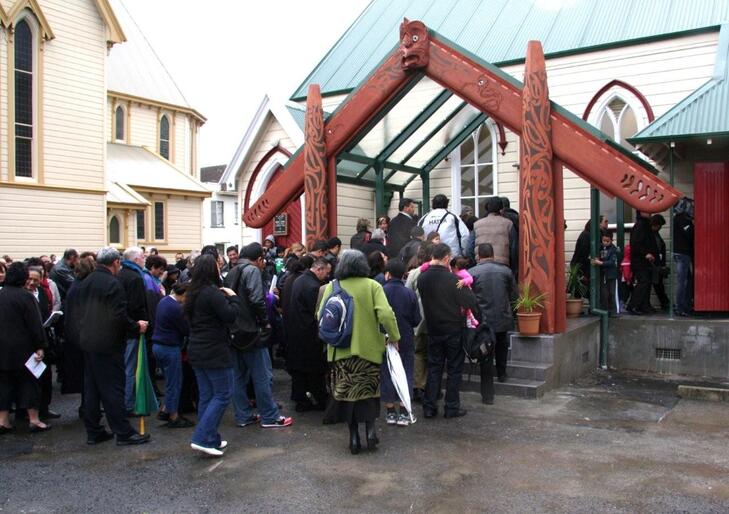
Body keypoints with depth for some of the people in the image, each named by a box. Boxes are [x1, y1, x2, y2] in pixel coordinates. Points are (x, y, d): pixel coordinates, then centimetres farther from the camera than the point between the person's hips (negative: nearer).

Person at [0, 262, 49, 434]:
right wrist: (40, 347, -11)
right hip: (22, 348, -5)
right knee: (28, 381, 4)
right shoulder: (25, 296, -14)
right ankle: (34, 419, 7)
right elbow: (35, 324, -15)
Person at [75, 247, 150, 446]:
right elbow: (120, 317, -20)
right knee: (113, 389, -3)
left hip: (87, 342, 8)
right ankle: (124, 433, 4)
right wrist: (137, 327, -7)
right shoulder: (113, 284, -17)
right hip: (108, 345, -8)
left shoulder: (85, 282, 9)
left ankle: (93, 432, 20)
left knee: (91, 388, 13)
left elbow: (80, 312, 14)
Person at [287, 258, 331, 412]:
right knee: (315, 370, 3)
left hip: (295, 331, 9)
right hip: (309, 334, -9)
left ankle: (300, 400, 20)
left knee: (298, 369, 12)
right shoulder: (313, 286, -21)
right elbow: (318, 313, -20)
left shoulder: (299, 280, 10)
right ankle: (320, 401, 12)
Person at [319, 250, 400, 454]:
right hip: (368, 348, -1)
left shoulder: (332, 287, -3)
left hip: (340, 350, 1)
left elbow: (321, 316, -2)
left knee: (346, 392, 11)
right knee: (369, 390, 17)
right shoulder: (372, 286, -8)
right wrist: (394, 336, -5)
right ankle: (370, 428, 6)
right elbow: (386, 314, -18)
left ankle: (354, 437, 14)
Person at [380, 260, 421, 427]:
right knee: (406, 374, 10)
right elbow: (417, 319, -6)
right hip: (406, 340, 0)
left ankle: (391, 412, 15)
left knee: (386, 374, 11)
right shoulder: (409, 293, -9)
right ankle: (404, 413, 9)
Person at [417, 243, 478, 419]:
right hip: (454, 330, -4)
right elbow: (471, 302, -16)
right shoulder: (453, 279, -19)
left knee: (433, 368, 13)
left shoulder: (422, 278, -5)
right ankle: (452, 407, 13)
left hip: (433, 330, 4)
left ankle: (429, 407, 14)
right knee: (454, 369, 8)